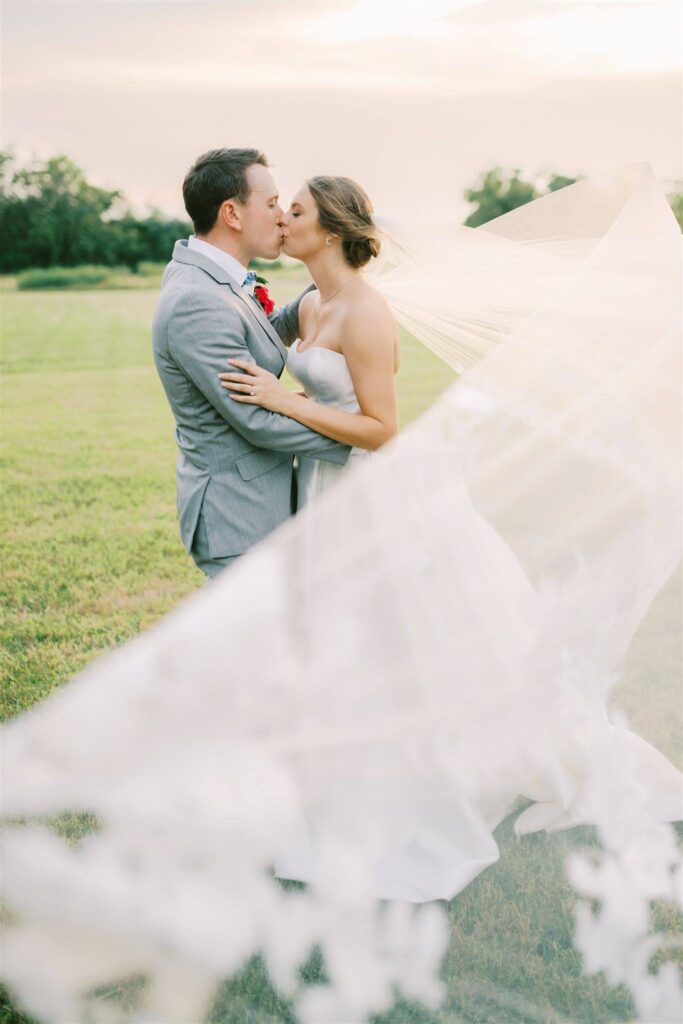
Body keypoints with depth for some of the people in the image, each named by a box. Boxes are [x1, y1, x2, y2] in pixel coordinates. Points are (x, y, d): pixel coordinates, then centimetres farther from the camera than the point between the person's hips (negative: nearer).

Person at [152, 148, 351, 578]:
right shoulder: (195, 302, -24)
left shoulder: (212, 279, 7)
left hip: (262, 499, 10)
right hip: (239, 520, -10)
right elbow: (259, 421, -24)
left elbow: (265, 338, 25)